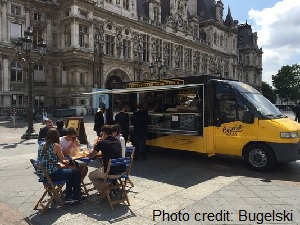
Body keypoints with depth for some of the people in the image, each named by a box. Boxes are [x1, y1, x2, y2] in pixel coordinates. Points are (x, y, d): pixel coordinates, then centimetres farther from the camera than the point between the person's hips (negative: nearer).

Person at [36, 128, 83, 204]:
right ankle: (76, 197, 22)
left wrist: (59, 164, 21)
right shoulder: (56, 146, -15)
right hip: (51, 175, -8)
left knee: (70, 172, 24)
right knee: (76, 173, 8)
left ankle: (68, 197, 25)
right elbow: (62, 160, -4)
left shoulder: (42, 145, 8)